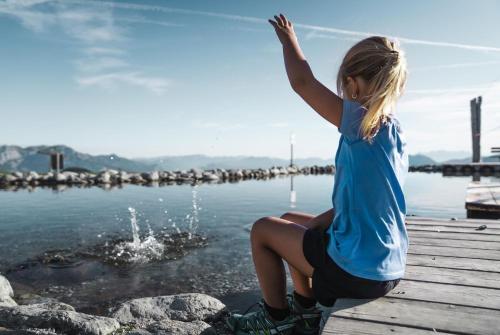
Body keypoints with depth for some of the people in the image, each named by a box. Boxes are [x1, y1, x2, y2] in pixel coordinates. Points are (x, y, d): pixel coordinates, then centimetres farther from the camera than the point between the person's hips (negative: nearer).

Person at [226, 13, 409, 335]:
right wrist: (319, 222, 8)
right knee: (290, 222, 24)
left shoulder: (360, 122, -20)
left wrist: (289, 39, 1)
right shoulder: (398, 132, 5)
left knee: (263, 229, 7)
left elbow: (302, 81, -17)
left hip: (357, 271, -8)